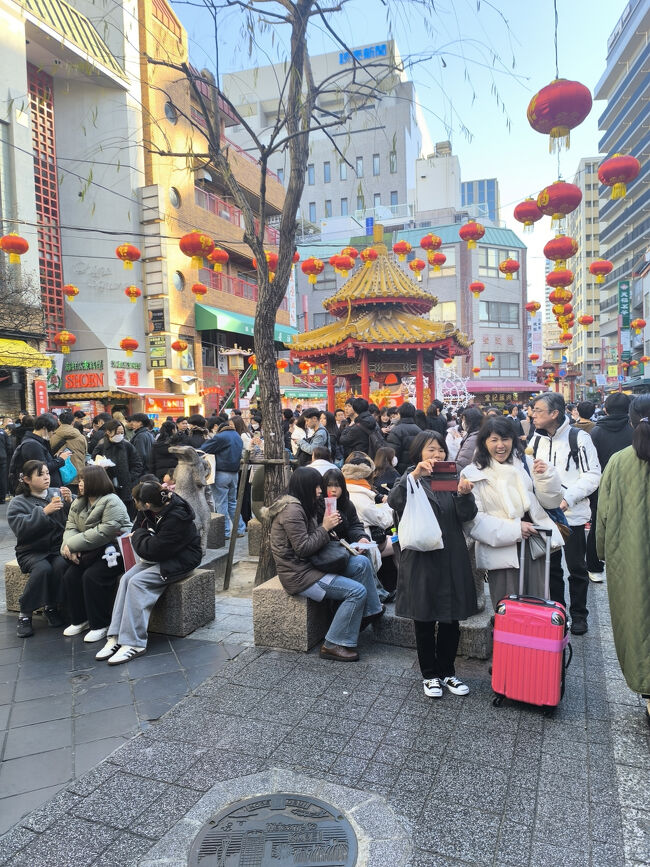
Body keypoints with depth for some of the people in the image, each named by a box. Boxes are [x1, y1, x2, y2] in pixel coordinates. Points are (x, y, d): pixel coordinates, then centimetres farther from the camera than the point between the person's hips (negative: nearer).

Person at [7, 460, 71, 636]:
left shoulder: (58, 494, 6)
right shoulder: (18, 503, 2)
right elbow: (20, 528, -17)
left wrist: (70, 502, -15)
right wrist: (44, 511, -25)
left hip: (57, 547, 2)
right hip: (32, 551, -1)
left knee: (61, 565, -29)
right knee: (43, 568, -30)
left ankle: (52, 607, -6)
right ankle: (25, 614, -12)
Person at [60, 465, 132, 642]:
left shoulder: (112, 502, -15)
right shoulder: (78, 503, 13)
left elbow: (104, 532, -24)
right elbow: (71, 527, 7)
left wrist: (73, 545, -20)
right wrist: (71, 547, -16)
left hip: (113, 550, -8)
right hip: (90, 552, 8)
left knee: (92, 576, -25)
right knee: (70, 576, -11)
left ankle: (100, 625, -10)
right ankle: (79, 620, 7)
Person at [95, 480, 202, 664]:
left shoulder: (177, 518, -29)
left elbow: (151, 550, -24)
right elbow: (137, 530, 13)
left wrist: (138, 536, -7)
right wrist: (141, 536, -8)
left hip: (180, 561, -9)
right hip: (158, 557, 9)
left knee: (137, 582, -24)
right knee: (126, 578, -12)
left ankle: (133, 644, -22)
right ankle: (115, 637, -14)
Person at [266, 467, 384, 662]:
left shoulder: (303, 506, 13)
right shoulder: (292, 510, -20)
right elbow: (303, 548, -22)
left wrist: (329, 523, 2)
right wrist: (325, 528, -15)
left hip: (310, 565, 10)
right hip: (298, 574, -10)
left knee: (362, 562, 0)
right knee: (357, 591, -16)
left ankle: (371, 611, 11)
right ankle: (332, 645, -8)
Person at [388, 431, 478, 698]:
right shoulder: (411, 479, 0)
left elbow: (466, 516, -1)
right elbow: (395, 501, -22)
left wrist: (464, 494, -22)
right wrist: (414, 475, -35)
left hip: (452, 559, 3)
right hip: (421, 559, -3)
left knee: (451, 620, 11)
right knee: (424, 621, 8)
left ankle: (447, 671, 29)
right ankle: (430, 675, 25)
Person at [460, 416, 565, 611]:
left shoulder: (525, 464, 6)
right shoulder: (473, 474, -5)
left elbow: (550, 501, 10)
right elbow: (473, 520, -11)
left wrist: (546, 475, -8)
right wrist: (514, 529, -17)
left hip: (534, 546, 3)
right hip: (501, 552, -3)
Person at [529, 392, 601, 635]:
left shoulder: (578, 437, -10)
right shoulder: (537, 439, 6)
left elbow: (593, 475, -12)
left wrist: (568, 498, -21)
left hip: (572, 514, -5)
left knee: (576, 568, 9)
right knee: (551, 566, 14)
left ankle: (579, 615, 25)